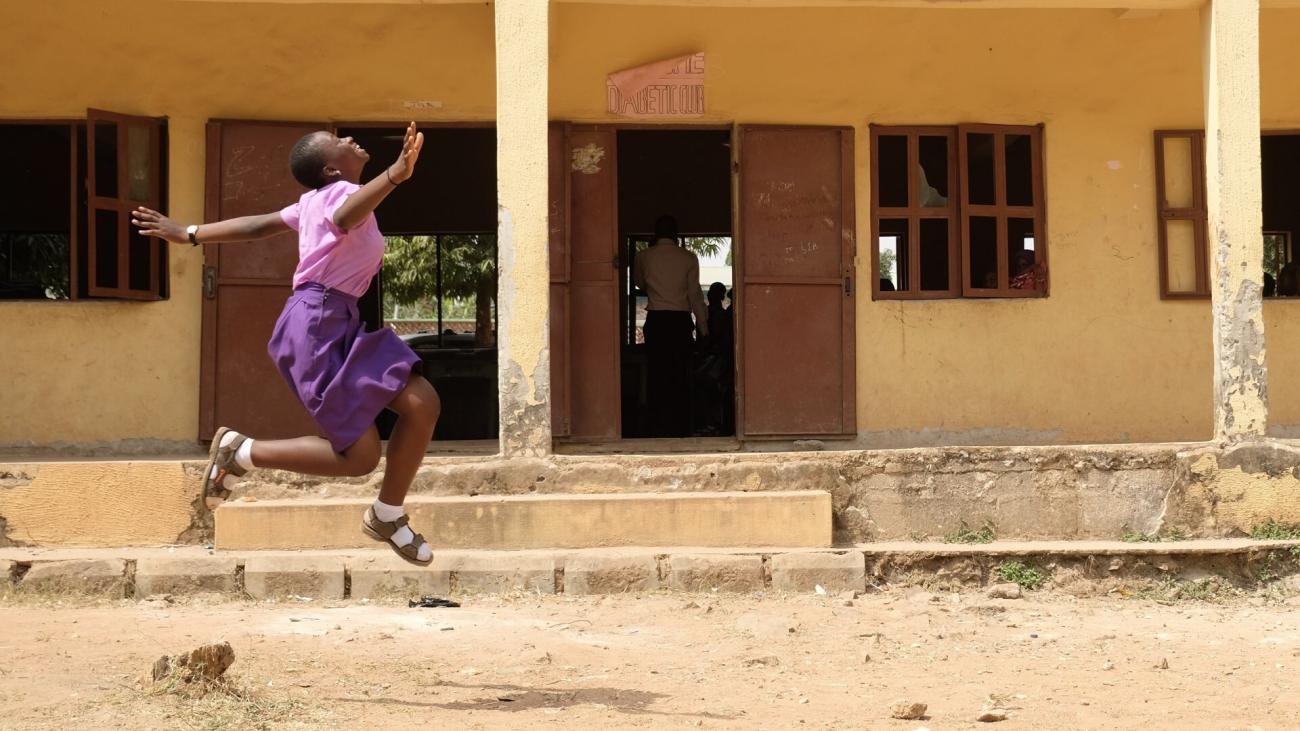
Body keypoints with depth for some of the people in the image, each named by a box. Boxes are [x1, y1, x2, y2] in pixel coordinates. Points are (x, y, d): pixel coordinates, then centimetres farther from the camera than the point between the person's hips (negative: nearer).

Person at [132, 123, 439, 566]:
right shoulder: (342, 191, -11)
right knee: (359, 456, -13)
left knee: (422, 403, 0)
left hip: (341, 323, 10)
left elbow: (256, 226, 23)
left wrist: (189, 235, 33)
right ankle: (240, 452, 1)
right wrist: (395, 175, -53)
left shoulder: (317, 200, 18)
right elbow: (345, 218, -38)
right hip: (316, 324, -10)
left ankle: (387, 517, 12)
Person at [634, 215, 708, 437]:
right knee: (681, 377, 3)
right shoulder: (688, 258, 0)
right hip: (681, 320, 0)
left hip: (655, 320, 1)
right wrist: (703, 328, 6)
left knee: (658, 376, 3)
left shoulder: (644, 257, 3)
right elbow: (695, 295, 0)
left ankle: (659, 430, 0)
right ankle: (681, 429, 3)